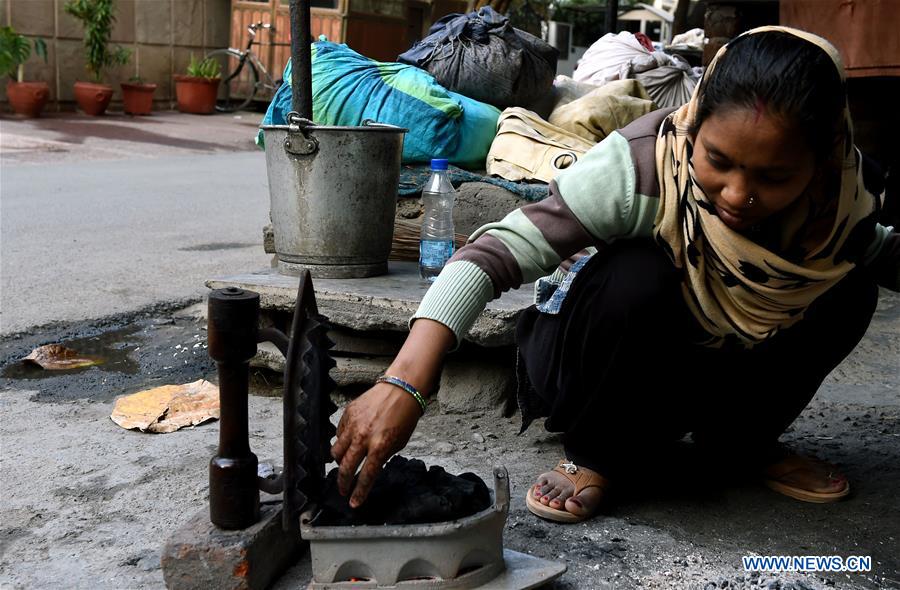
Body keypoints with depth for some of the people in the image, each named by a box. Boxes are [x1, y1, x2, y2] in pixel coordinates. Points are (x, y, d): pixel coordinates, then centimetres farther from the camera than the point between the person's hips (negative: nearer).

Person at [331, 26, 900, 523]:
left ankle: (743, 438, 4)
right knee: (638, 275, -37)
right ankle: (596, 454, -11)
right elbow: (497, 251, -43)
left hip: (721, 360, 4)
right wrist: (404, 384, -55)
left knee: (851, 283, -19)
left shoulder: (842, 193, -20)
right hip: (608, 351, -4)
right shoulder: (643, 165, -34)